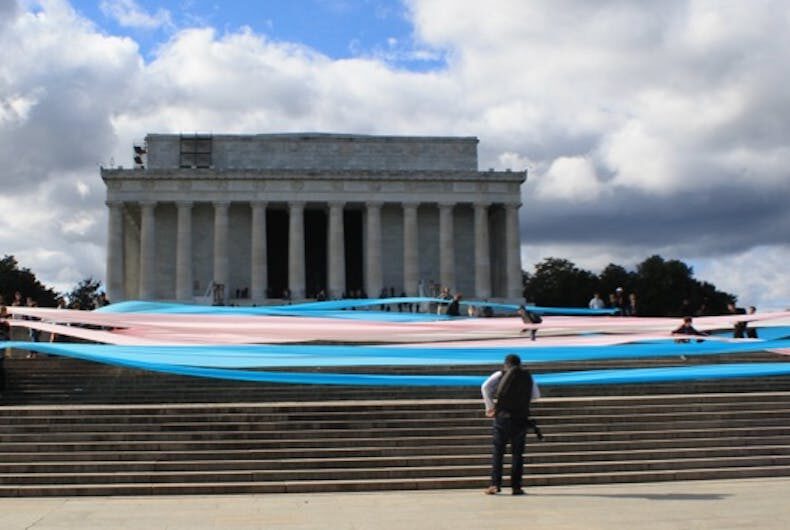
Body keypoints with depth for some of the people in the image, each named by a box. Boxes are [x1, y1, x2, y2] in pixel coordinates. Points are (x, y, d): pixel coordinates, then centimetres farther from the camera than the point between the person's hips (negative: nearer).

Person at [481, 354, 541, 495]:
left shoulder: (500, 374, 3)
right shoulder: (528, 376, 11)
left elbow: (485, 387, -12)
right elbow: (536, 395, 20)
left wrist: (490, 407, -4)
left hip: (503, 416, -1)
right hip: (521, 418, 2)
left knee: (497, 451, 4)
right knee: (517, 453, 7)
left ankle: (495, 484, -5)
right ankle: (516, 486, 5)